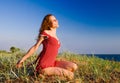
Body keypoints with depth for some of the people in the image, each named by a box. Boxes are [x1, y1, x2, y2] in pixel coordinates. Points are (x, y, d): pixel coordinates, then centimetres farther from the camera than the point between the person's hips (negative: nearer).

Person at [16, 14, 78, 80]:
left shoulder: (54, 36, 17)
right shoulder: (45, 33, -5)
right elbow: (35, 47, -4)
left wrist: (36, 62, 13)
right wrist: (22, 60, -2)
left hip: (51, 64, 7)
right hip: (44, 67, -7)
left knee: (74, 67, -3)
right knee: (70, 75, -11)